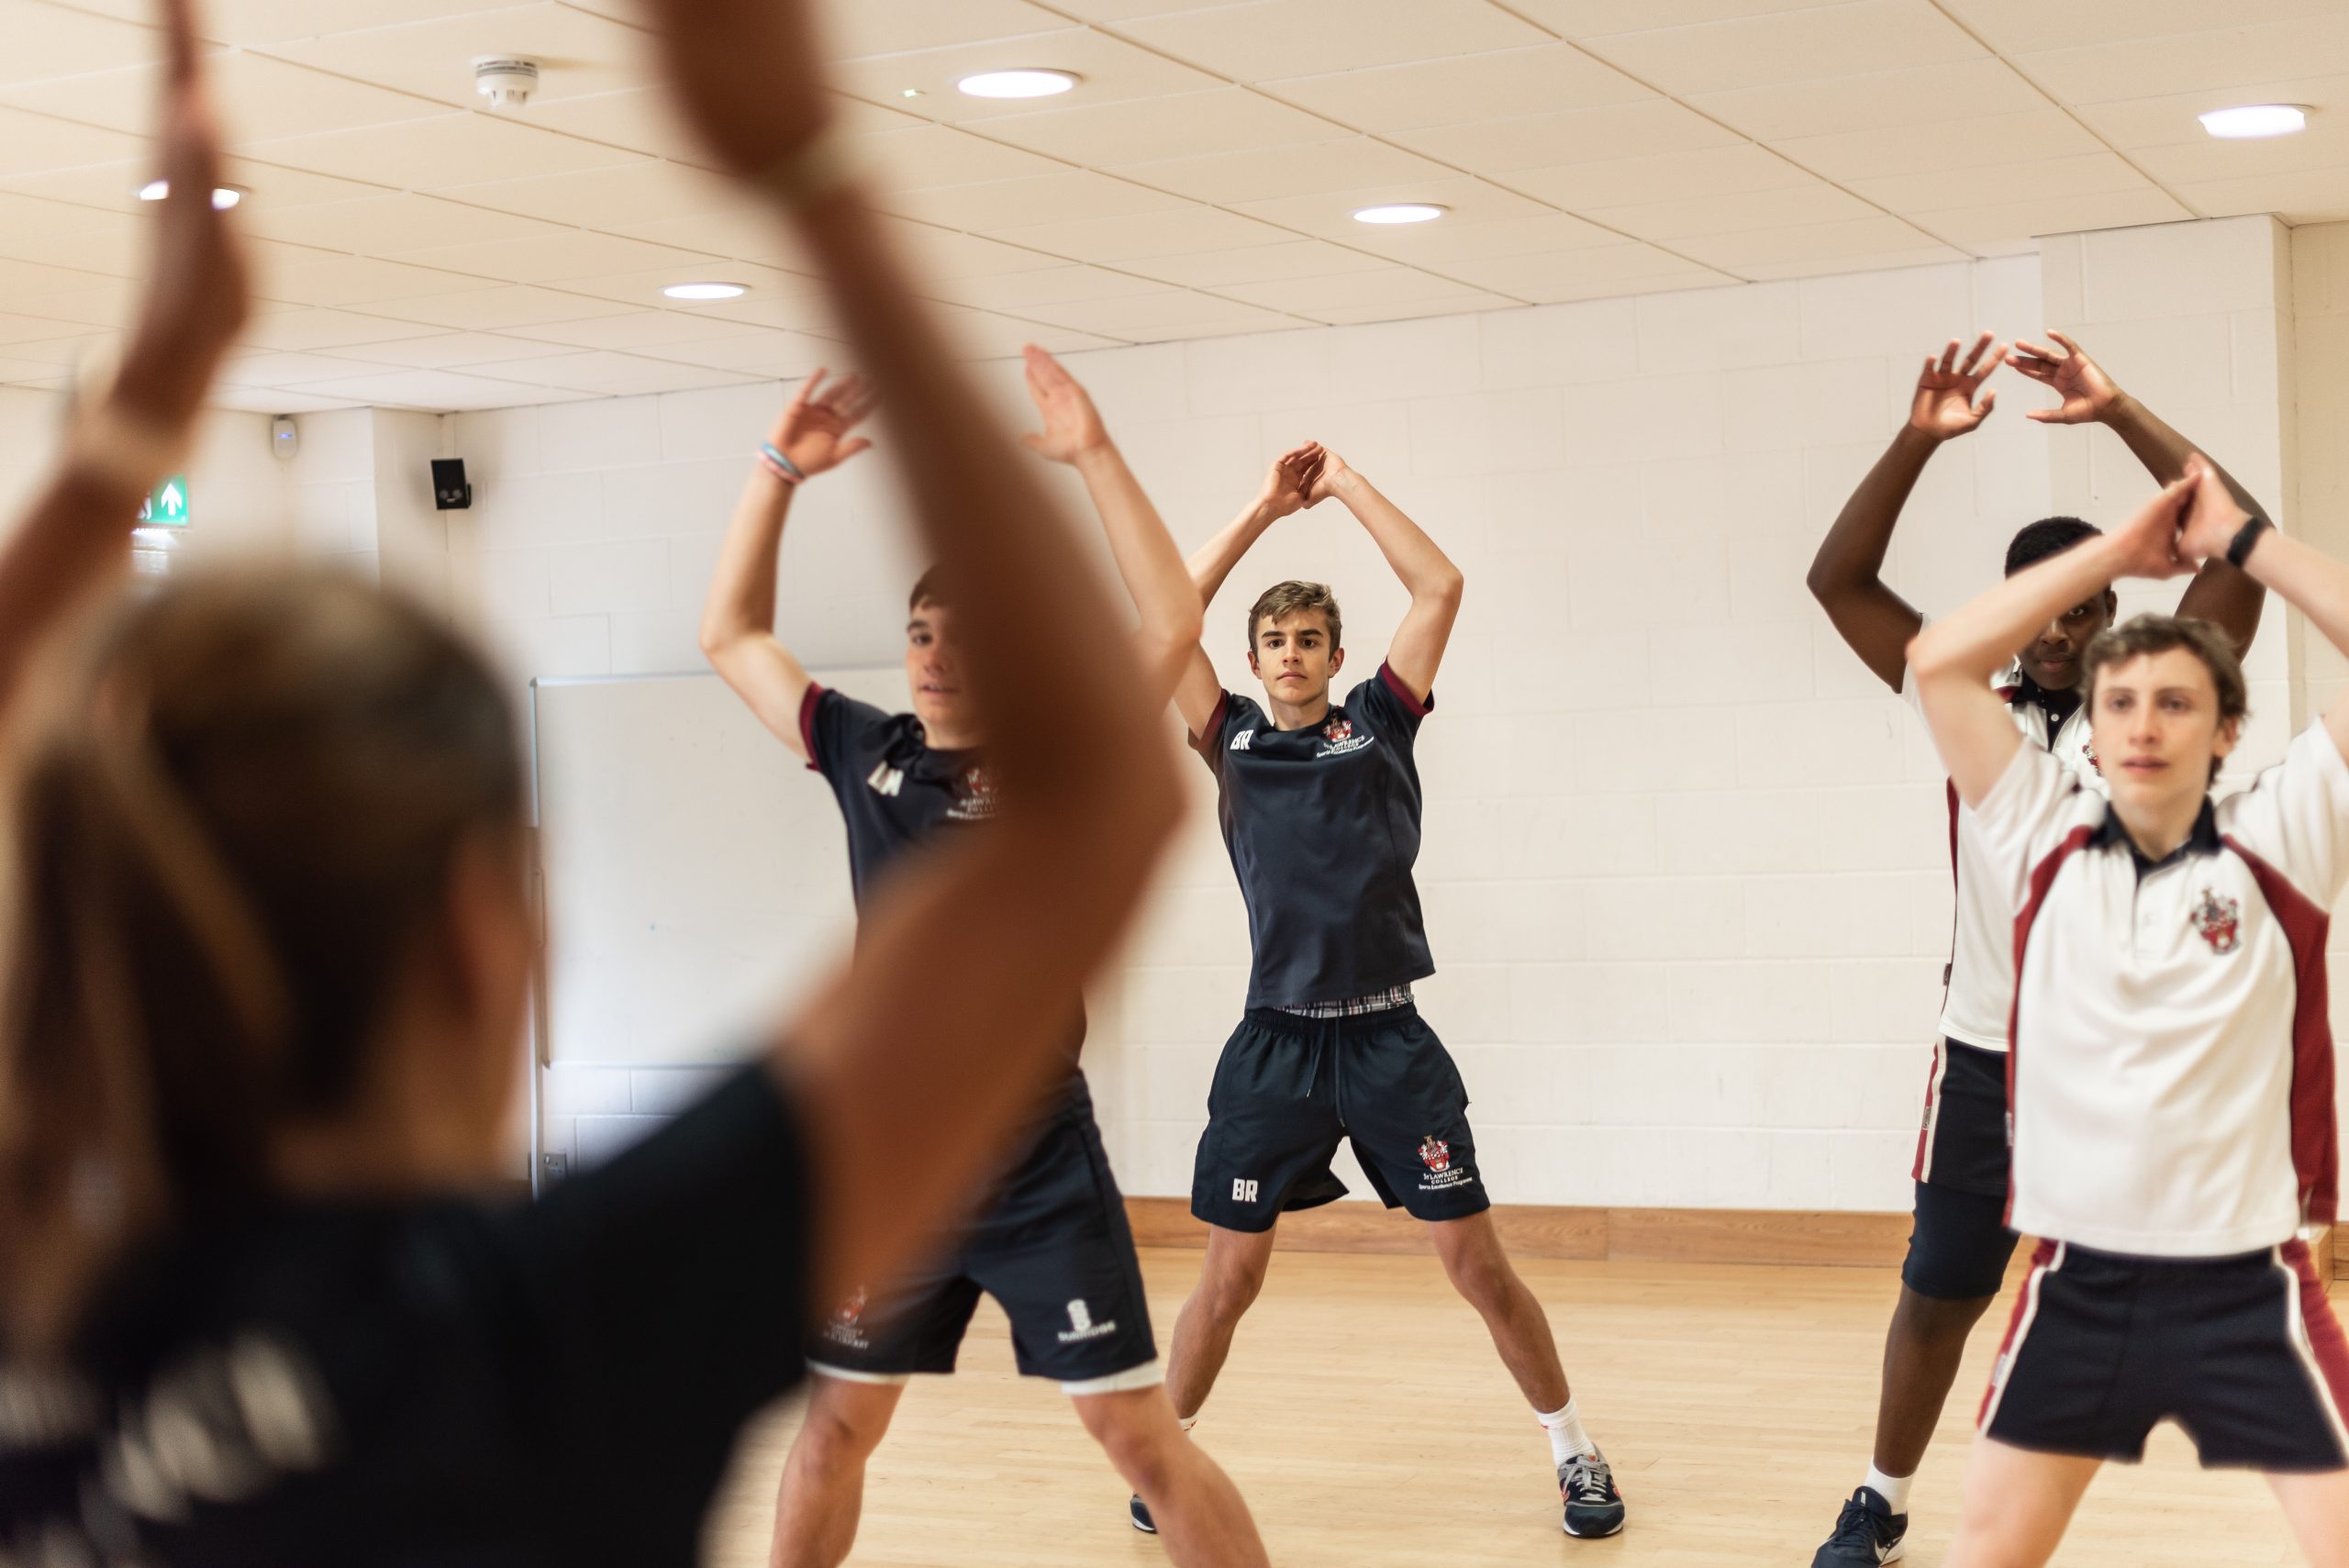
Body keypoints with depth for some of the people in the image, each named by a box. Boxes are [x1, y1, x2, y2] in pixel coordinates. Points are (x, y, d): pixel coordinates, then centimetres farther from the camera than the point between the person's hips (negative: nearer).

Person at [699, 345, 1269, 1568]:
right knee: (834, 1422, 15)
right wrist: (780, 470, 5)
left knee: (1140, 1434, -4)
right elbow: (731, 633, 13)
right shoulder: (869, 756, 4)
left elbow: (1172, 625, -20)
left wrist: (1094, 454, -21)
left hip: (1040, 1168, -4)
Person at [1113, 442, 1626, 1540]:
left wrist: (1345, 484, 5)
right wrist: (1265, 509, 5)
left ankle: (1574, 1452, 15)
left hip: (1390, 1040, -1)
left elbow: (1440, 588, 1)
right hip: (1277, 1042, 1)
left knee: (1475, 1262, 1)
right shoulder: (1234, 740, 10)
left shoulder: (1378, 724, 8)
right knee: (1230, 1275, 4)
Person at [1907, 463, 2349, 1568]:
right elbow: (1938, 660, -4)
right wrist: (2121, 551, -2)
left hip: (2246, 1282, -2)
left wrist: (2239, 541, -7)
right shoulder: (2046, 845, 1)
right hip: (2080, 1278, 2)